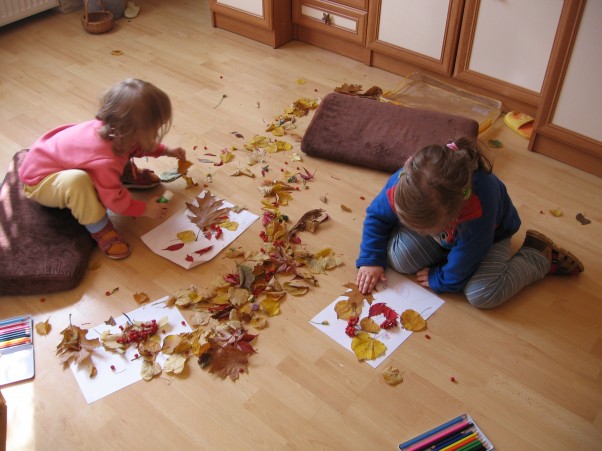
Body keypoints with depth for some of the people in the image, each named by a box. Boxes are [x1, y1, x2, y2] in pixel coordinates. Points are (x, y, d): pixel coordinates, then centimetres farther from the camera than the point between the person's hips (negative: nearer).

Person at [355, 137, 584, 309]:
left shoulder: (479, 211, -47)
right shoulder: (403, 183, -36)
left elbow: (460, 271, -29)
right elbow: (376, 215, -12)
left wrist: (438, 280, -13)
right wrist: (370, 260, -17)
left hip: (490, 234, -3)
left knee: (482, 294, -27)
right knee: (398, 255, -23)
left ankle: (541, 257, -1)